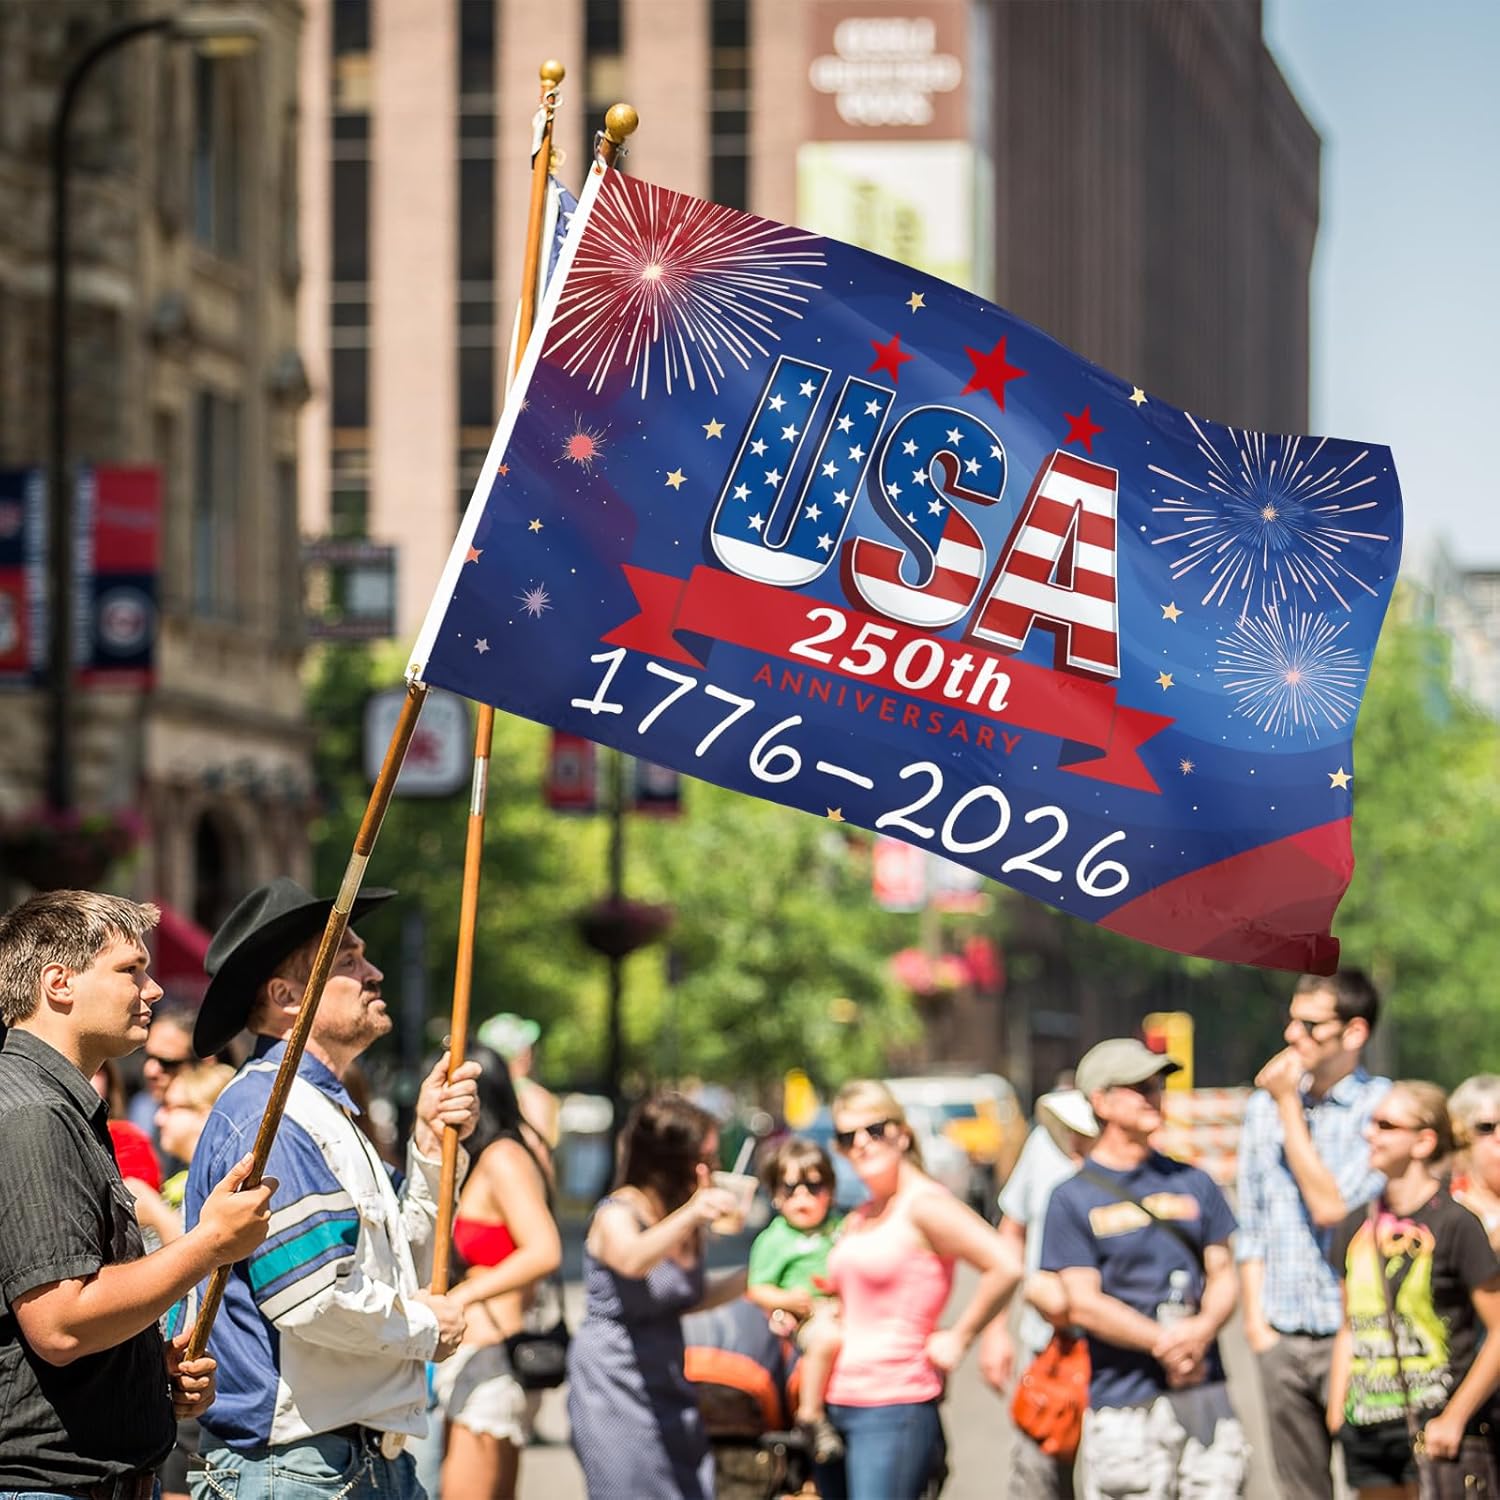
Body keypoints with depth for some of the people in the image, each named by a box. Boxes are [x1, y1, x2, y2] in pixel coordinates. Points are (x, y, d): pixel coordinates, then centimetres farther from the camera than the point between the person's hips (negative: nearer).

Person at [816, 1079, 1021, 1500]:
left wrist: (957, 1340, -12)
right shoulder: (857, 1220, 16)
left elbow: (1005, 1267, -19)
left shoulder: (923, 1204, -9)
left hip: (894, 1405, -9)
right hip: (836, 1403, 9)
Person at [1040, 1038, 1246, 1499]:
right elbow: (1083, 1304, -7)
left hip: (1205, 1392, 4)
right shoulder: (1073, 1197, 1)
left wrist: (1201, 1330, -9)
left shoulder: (1193, 1183, 15)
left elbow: (1223, 1276, 12)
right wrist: (1164, 1343, -16)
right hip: (1123, 1404, -4)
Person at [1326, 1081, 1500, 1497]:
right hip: (1367, 1426, 7)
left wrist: (1455, 1417, -12)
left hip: (1433, 1428, -7)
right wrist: (1336, 1414, 11)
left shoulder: (1454, 1224, -9)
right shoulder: (1358, 1227, 11)